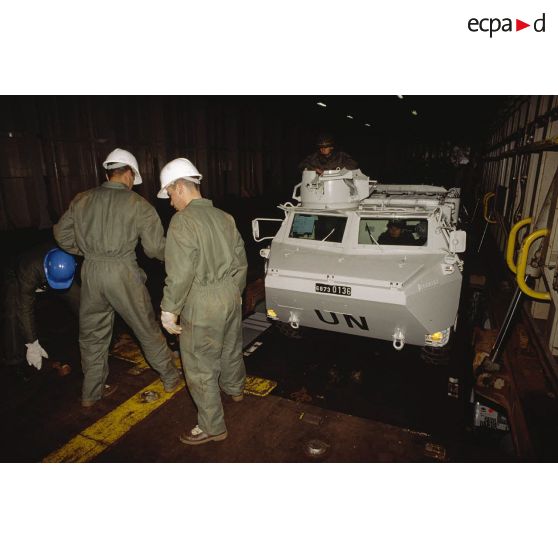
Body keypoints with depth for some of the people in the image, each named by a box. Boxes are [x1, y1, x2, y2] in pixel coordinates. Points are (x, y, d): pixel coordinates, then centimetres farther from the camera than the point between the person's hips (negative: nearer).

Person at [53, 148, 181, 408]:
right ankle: (170, 377, 27)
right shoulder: (137, 204, -6)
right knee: (147, 328, 11)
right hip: (123, 272, -4)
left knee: (92, 334, 17)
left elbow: (62, 234, 13)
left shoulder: (82, 200, 6)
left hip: (91, 271, 4)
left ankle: (91, 393, 31)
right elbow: (155, 247, -8)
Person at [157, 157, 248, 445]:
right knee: (231, 348, 28)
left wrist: (169, 309, -11)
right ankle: (235, 389, 52)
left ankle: (212, 427, 21)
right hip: (231, 296, 8)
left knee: (200, 368, 7)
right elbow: (241, 261, 11)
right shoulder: (224, 217, 6)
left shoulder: (183, 220, -17)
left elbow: (180, 273, -22)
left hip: (203, 305, -8)